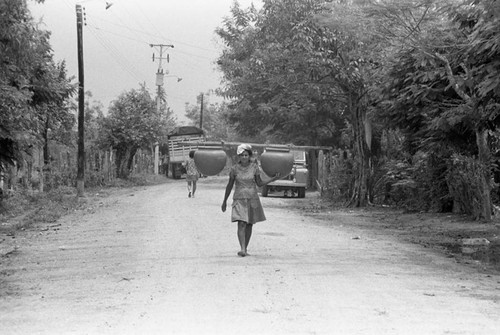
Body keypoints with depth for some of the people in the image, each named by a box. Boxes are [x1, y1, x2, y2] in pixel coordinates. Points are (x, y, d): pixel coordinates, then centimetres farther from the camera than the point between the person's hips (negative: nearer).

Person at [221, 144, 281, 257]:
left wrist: (273, 179, -7)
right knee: (241, 224, -16)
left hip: (252, 199, 2)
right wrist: (224, 201, 10)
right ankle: (242, 249, -24)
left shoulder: (254, 167, -2)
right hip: (239, 199, -2)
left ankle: (245, 248, 21)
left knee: (249, 225, 8)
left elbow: (259, 183, 5)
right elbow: (230, 185, 5)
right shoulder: (235, 169, -4)